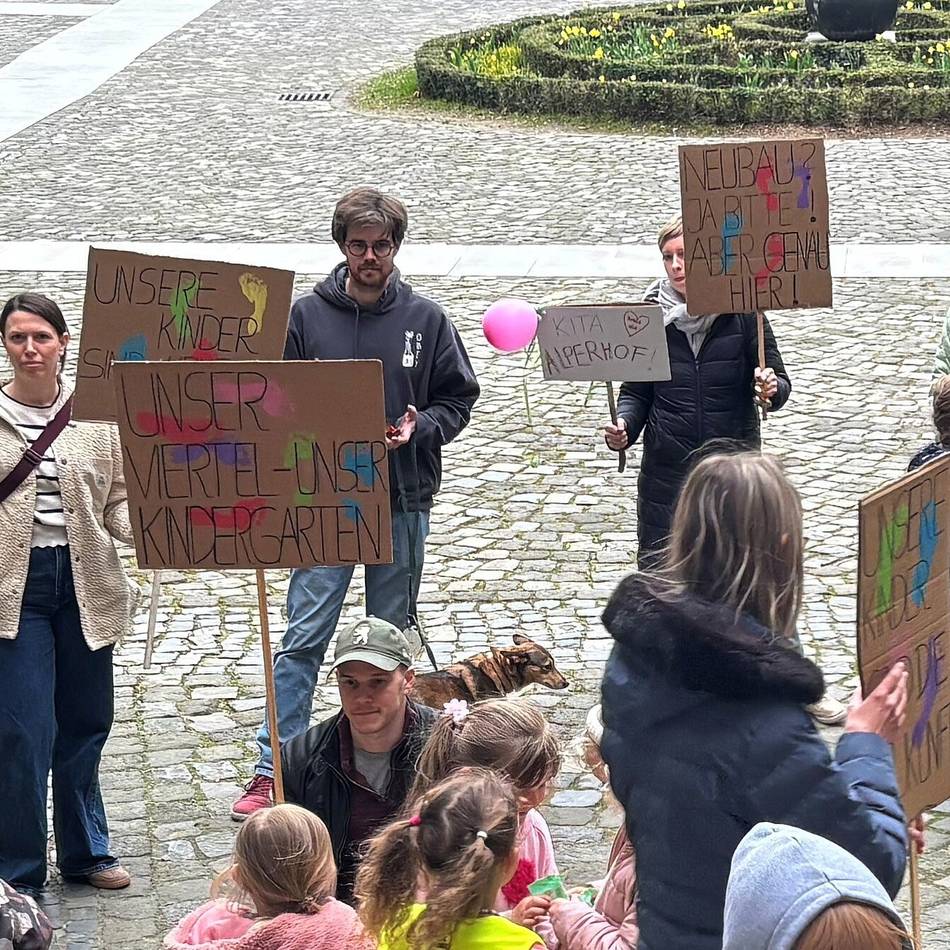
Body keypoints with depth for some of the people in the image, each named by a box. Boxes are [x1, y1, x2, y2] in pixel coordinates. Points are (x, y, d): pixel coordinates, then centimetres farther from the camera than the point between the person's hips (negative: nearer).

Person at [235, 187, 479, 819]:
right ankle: (273, 772, -3)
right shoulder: (307, 316, 0)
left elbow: (459, 398, 7)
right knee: (304, 637, -6)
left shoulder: (426, 320, 2)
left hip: (403, 503, 1)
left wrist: (421, 428, -11)